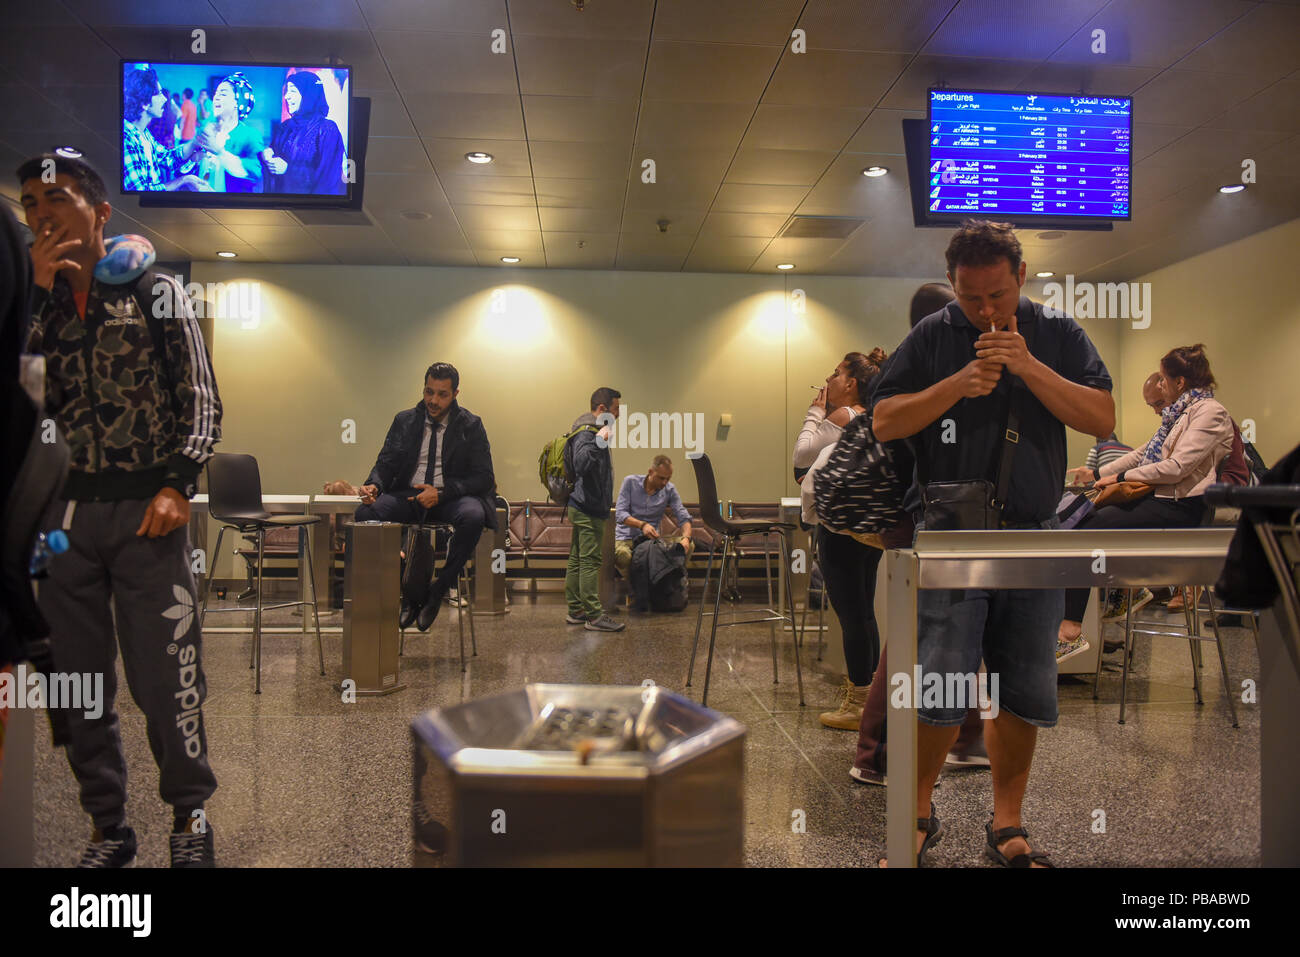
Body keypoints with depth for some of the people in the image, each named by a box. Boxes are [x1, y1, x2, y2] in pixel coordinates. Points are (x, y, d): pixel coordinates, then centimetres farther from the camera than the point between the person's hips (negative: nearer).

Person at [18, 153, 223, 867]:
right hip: (58, 518, 4)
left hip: (146, 513, -3)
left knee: (166, 679, -4)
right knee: (77, 686, 8)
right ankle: (108, 828, 22)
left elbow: (201, 400, 2)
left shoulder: (156, 292, 7)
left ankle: (190, 815, 15)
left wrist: (178, 486, -10)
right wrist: (36, 291, -4)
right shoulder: (31, 301, 15)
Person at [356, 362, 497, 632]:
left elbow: (484, 477, -5)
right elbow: (386, 463, 10)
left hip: (450, 498, -3)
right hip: (408, 495, 3)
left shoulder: (471, 425, 2)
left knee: (473, 516, -37)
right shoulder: (404, 421, 11)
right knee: (365, 513, -26)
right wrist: (373, 485, -15)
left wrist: (442, 493, -19)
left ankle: (438, 591, -17)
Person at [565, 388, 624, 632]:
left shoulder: (593, 432, 17)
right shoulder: (586, 433, -16)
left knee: (577, 560, 13)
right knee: (589, 561, -8)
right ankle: (594, 616, -6)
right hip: (588, 510, -11)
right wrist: (599, 441, -38)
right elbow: (581, 463, -33)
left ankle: (576, 610, 19)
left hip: (583, 508, 11)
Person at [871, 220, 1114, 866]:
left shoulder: (1057, 335, 9)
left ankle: (1007, 826, 24)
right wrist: (959, 384, -14)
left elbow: (1103, 419, -1)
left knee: (1025, 695, 8)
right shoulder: (932, 338, 5)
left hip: (1033, 536, 3)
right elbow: (884, 422, -2)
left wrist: (1028, 366, -12)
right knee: (942, 690, -6)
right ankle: (918, 815, 15)